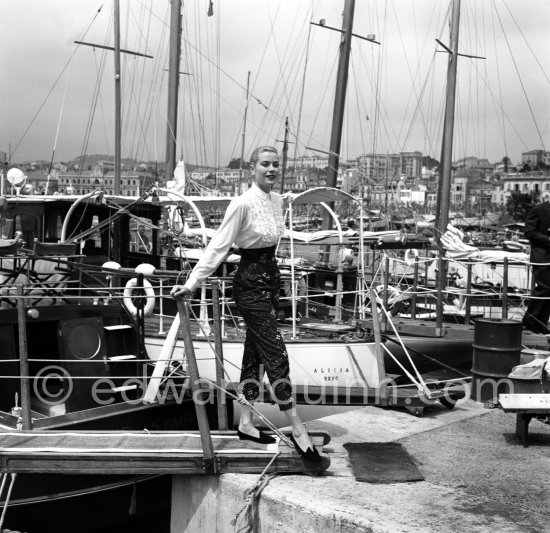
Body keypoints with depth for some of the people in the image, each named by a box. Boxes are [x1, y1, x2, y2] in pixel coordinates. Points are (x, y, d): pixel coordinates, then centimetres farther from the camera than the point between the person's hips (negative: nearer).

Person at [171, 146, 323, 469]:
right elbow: (219, 246, -16)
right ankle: (298, 430, 2)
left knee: (256, 354, 13)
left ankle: (247, 423, 23)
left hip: (270, 278, 8)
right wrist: (192, 283, -18)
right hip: (251, 283, -8)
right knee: (277, 355, -6)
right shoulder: (243, 204, -16)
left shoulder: (278, 201, 7)